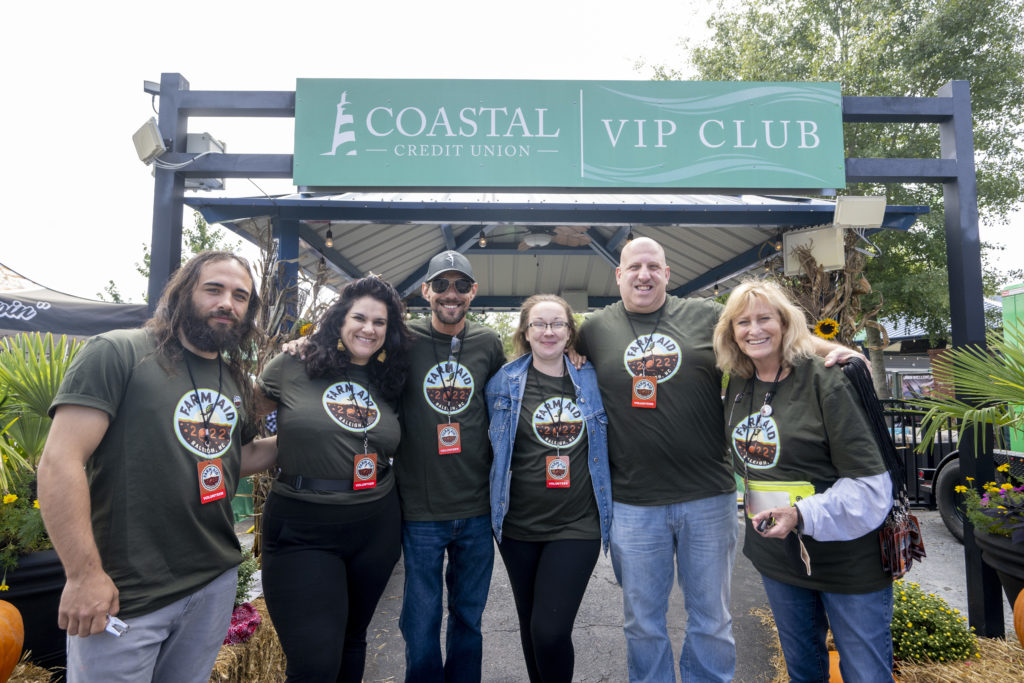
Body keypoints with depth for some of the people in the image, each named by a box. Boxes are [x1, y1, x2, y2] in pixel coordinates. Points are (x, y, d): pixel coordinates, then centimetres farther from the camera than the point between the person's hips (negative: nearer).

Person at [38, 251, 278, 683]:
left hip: (216, 583, 6)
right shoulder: (117, 353, -11)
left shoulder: (237, 380, 8)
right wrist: (83, 574, -18)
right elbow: (60, 461, -17)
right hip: (124, 597, -6)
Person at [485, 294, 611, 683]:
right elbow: (489, 442, 9)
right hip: (519, 523, 1)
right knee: (530, 626, 16)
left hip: (577, 524, -1)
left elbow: (606, 445, 14)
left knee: (551, 631, -6)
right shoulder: (504, 383, -1)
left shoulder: (591, 382, 2)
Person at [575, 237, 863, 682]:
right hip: (633, 504, 0)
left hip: (708, 497, 0)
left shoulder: (708, 317, 3)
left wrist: (830, 348, -10)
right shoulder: (595, 329, 4)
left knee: (712, 621, 17)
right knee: (642, 624, 16)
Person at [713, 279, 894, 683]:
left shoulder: (824, 382, -17)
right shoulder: (737, 385, 1)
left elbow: (869, 483, -18)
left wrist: (801, 515, -27)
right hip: (775, 556, 5)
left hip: (848, 563, -5)